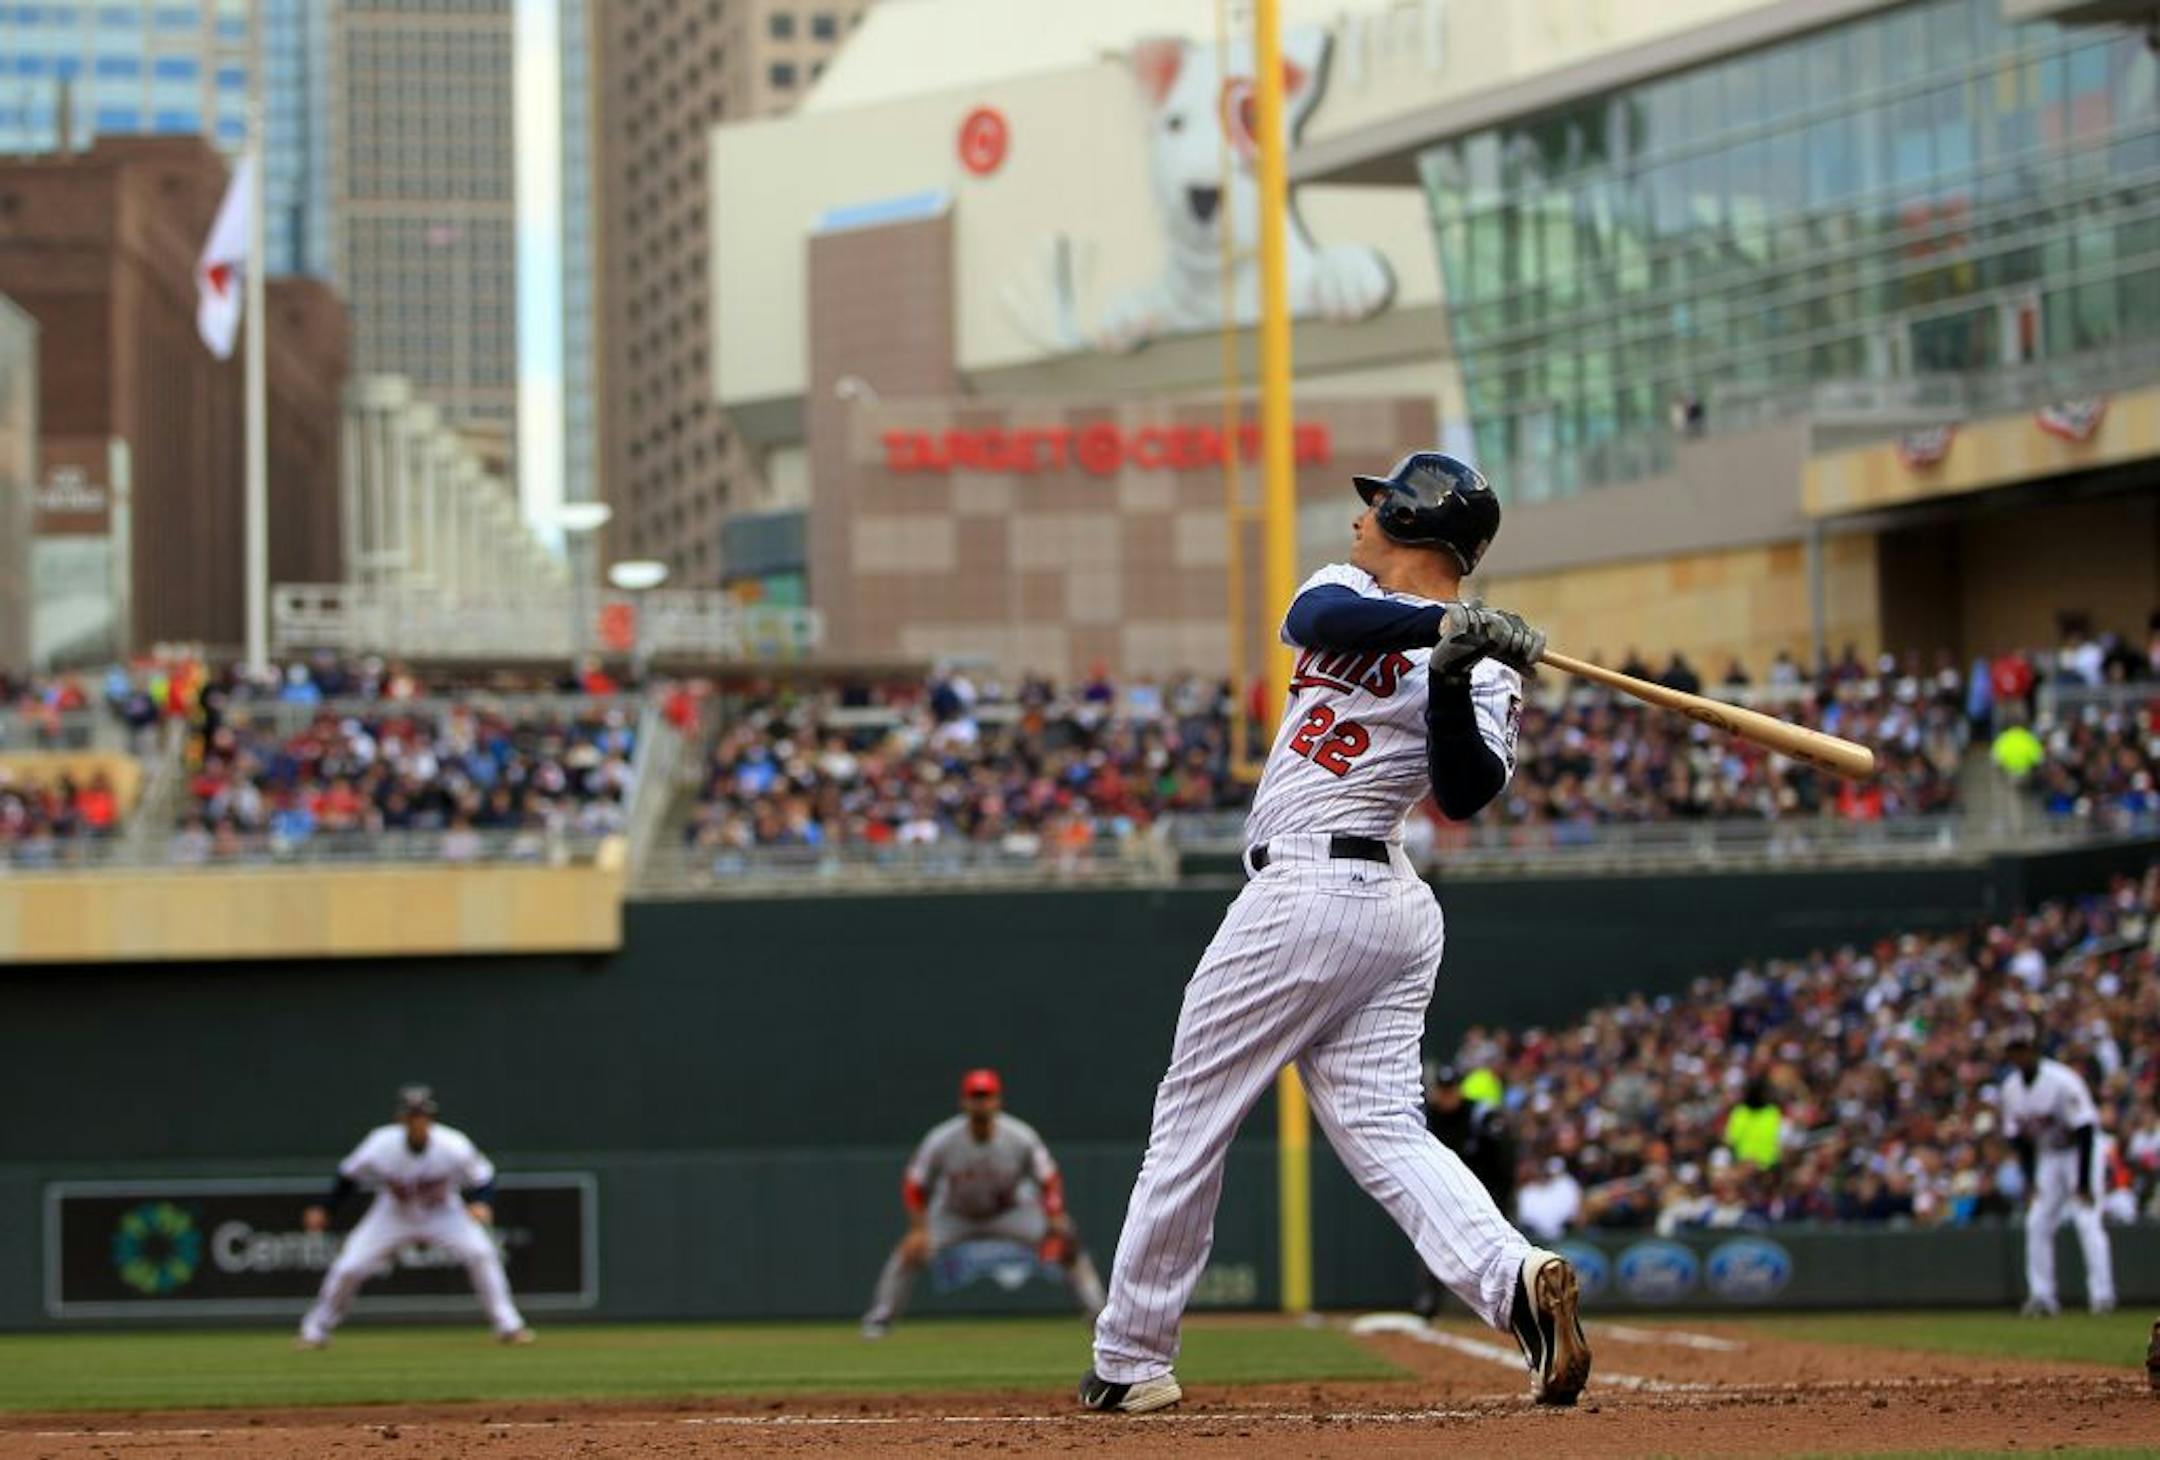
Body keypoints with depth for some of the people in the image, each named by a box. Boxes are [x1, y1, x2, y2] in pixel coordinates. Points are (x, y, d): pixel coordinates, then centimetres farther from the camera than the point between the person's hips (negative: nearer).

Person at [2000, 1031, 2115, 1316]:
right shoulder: (2011, 1088, -3)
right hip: (2047, 1157, 7)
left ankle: (2102, 1295, -16)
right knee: (2037, 1223, -2)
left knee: (2087, 1220, -16)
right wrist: (2030, 1180, -1)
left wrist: (2084, 1182, -25)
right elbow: (2019, 1136, 7)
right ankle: (2042, 1296, 2)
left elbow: (2086, 1130, -23)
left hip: (2080, 1152, -7)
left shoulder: (2062, 1081, -23)